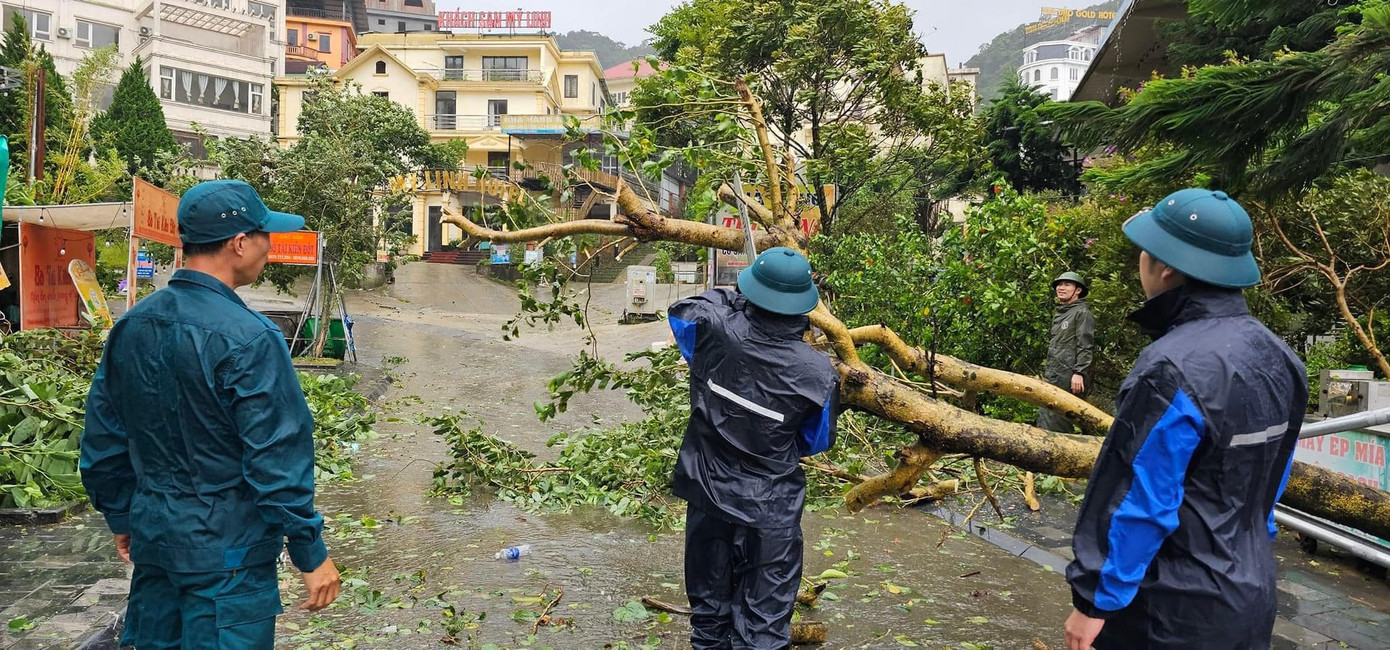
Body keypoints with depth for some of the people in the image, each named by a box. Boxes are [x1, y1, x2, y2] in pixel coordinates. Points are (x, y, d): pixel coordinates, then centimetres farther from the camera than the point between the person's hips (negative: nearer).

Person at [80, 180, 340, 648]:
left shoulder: (131, 327, 2)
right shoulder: (247, 338, -21)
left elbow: (103, 440, 10)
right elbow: (278, 461, -20)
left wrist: (121, 519, 23)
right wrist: (312, 555, -12)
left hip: (152, 538, 7)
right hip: (225, 550, -7)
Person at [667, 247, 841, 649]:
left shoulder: (714, 328, -18)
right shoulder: (818, 373, -19)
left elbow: (680, 311, 7)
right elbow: (818, 441, -1)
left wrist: (733, 298, 17)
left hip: (708, 494, 3)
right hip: (769, 509, -3)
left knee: (709, 602, 21)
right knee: (763, 618, 10)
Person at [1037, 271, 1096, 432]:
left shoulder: (1082, 313, -4)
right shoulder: (1059, 315, 23)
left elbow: (1085, 346, -12)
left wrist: (1079, 373, -20)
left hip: (1070, 378, -9)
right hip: (1054, 377, 9)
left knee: (1056, 422, -12)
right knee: (1044, 417, 7)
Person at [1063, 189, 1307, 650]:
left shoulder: (1172, 370, -25)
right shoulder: (1275, 355, 1)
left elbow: (1138, 502, -23)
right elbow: (1270, 478, 11)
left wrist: (1094, 600, -14)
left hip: (1175, 611, -8)